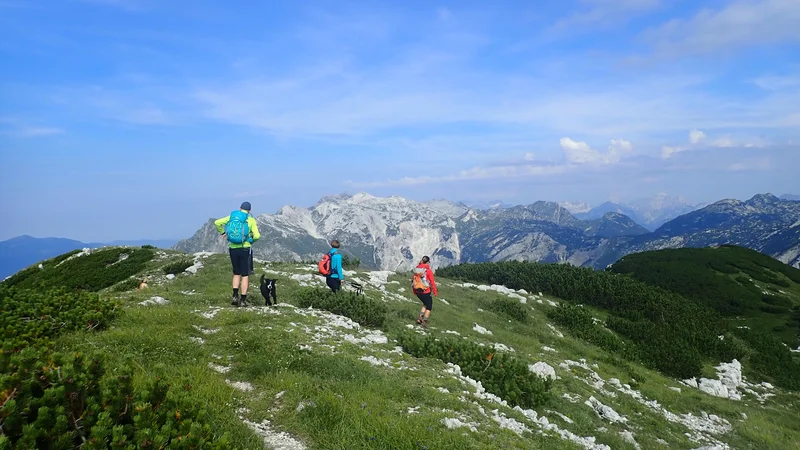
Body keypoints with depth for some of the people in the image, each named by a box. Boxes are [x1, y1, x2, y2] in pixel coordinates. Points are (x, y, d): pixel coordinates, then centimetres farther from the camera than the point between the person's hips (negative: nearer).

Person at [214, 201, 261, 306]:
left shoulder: (232, 217, 8)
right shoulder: (251, 220, -2)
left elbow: (217, 222, 1)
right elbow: (257, 236, -11)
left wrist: (222, 232, 13)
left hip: (233, 249, 4)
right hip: (245, 249, -3)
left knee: (236, 274, 18)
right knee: (245, 275, 4)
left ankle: (235, 296, 4)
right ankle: (243, 300, 2)